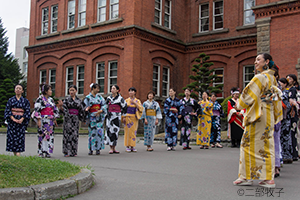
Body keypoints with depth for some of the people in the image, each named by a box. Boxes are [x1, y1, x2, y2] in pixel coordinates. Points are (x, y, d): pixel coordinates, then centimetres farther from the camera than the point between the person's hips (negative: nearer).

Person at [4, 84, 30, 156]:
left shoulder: (25, 101, 8)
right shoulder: (11, 100, 9)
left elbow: (27, 111, 1)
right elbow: (7, 110, 1)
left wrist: (22, 119, -14)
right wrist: (13, 119, -14)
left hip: (21, 121, -1)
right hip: (12, 120, 1)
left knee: (20, 136, -8)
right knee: (12, 136, -3)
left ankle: (18, 153, -11)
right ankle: (14, 153, 4)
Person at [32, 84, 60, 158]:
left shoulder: (51, 99, 14)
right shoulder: (40, 99, -5)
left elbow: (55, 109, 19)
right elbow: (37, 110, -10)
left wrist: (55, 119, 15)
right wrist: (38, 120, -15)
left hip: (50, 120, 6)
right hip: (43, 120, -6)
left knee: (50, 135, 4)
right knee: (42, 135, -5)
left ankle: (47, 152, 10)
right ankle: (41, 152, 1)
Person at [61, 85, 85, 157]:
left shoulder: (79, 100, 11)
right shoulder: (67, 99, 2)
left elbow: (81, 110, 13)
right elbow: (64, 108, -6)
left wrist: (83, 117, 9)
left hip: (76, 118, 3)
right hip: (69, 118, -3)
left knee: (75, 134, 4)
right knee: (68, 133, -6)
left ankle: (73, 151, 12)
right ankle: (67, 152, -1)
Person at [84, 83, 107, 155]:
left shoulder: (99, 96, 11)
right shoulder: (88, 97, 3)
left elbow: (104, 105, 4)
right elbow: (85, 107, 3)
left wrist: (101, 110, -11)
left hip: (99, 116, 2)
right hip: (92, 117, -2)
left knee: (99, 132, -3)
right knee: (92, 132, -3)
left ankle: (98, 149, 2)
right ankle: (91, 149, 5)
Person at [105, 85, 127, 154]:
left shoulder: (120, 98, -3)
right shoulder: (109, 98, 7)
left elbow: (124, 107, 7)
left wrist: (122, 114, 11)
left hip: (117, 117, -2)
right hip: (110, 116, 2)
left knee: (115, 131, 1)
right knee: (110, 131, -4)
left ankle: (114, 148, 9)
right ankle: (111, 148, 0)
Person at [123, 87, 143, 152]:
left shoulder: (137, 101, 9)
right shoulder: (126, 100, 7)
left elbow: (141, 108, -5)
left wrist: (135, 103, -13)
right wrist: (123, 117, -6)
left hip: (134, 118, 1)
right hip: (127, 117, -1)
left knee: (133, 131, 0)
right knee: (127, 131, -4)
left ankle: (132, 146, 6)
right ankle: (127, 146, 2)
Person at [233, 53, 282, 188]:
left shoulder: (260, 77, -14)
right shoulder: (272, 78, 14)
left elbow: (249, 96, -15)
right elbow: (276, 98, 18)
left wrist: (239, 105, 2)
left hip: (257, 116, -9)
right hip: (268, 116, 9)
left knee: (250, 145, -1)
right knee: (266, 145, 9)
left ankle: (247, 176, 5)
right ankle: (268, 178, 11)